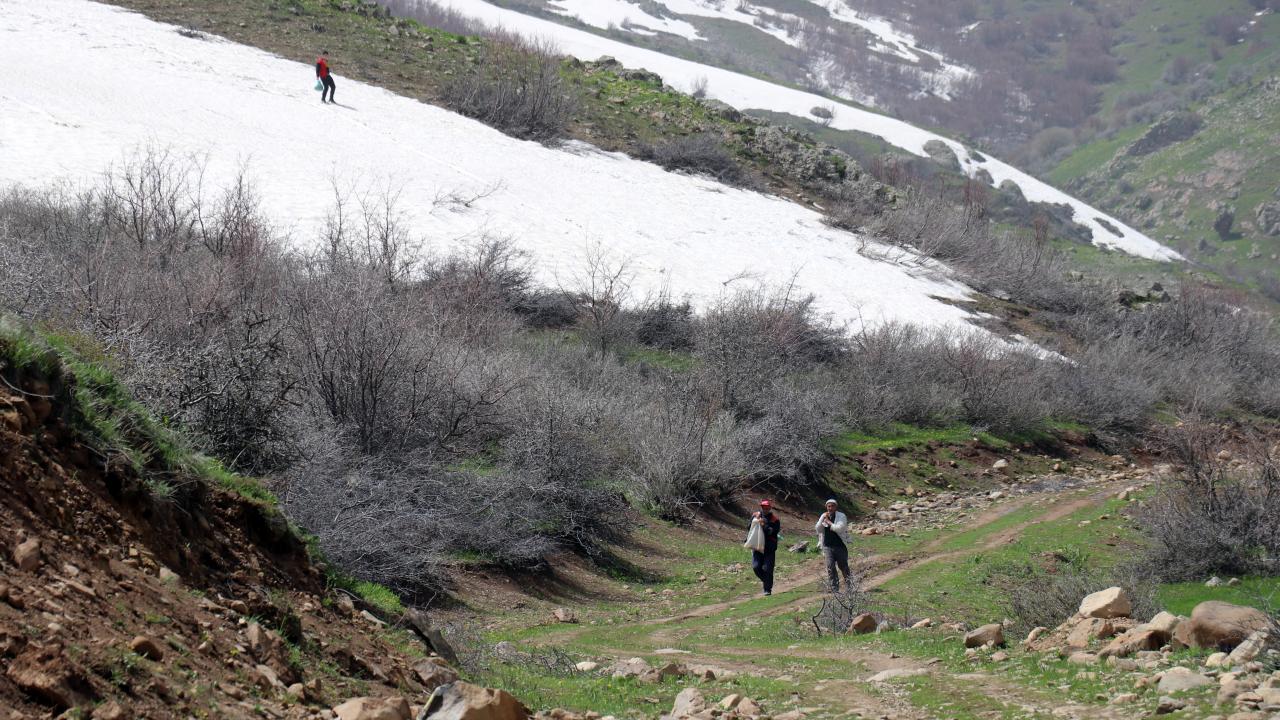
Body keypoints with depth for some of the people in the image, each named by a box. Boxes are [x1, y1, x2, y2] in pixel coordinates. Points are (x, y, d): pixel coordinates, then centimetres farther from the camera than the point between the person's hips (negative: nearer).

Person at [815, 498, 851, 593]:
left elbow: (840, 528, -19)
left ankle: (848, 587, 27)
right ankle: (834, 589, -8)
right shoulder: (823, 516, 8)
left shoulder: (841, 516, -5)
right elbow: (818, 529, 3)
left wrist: (828, 522, -12)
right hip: (827, 546, 2)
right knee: (830, 567, -9)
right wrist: (822, 519, -10)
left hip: (840, 545, -2)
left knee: (843, 566, 8)